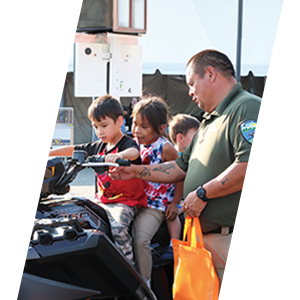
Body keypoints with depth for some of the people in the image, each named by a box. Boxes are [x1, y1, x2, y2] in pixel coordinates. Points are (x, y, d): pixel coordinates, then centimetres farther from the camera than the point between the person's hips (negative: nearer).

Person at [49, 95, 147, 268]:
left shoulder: (127, 143, -9)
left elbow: (134, 152, -33)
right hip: (103, 201, 8)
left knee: (118, 228, -33)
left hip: (126, 202, -8)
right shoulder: (98, 147, 14)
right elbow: (73, 150, 19)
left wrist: (119, 155, -56)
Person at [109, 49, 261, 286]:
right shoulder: (209, 122, 24)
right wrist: (137, 172, 25)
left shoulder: (248, 108, -11)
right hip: (205, 235, 10)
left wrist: (202, 194, -18)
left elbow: (249, 166, -25)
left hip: (234, 237, -10)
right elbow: (182, 167, 30)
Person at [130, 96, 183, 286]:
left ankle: (145, 285, -10)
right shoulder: (135, 144, 8)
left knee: (140, 239, -23)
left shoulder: (165, 148, -11)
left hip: (157, 205, -7)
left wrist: (174, 203, -4)